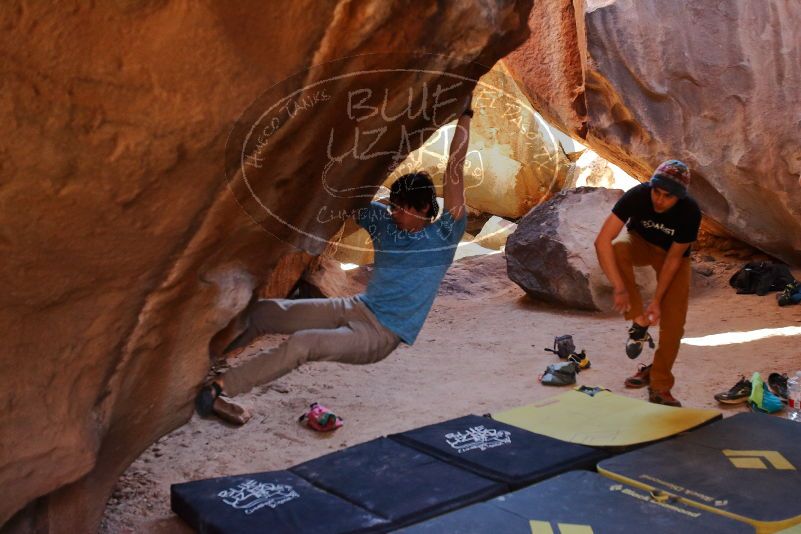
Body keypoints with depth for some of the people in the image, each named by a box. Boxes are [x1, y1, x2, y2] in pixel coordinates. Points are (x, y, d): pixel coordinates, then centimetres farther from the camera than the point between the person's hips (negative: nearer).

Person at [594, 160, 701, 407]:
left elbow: (673, 259, -21)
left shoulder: (690, 212, -32)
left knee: (673, 321, -12)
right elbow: (602, 240, -40)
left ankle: (660, 387, 6)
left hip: (672, 254, 0)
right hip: (640, 242, 0)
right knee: (617, 249, -37)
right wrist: (620, 288, -45)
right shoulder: (637, 195, -35)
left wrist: (657, 300, -24)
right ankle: (639, 322, -23)